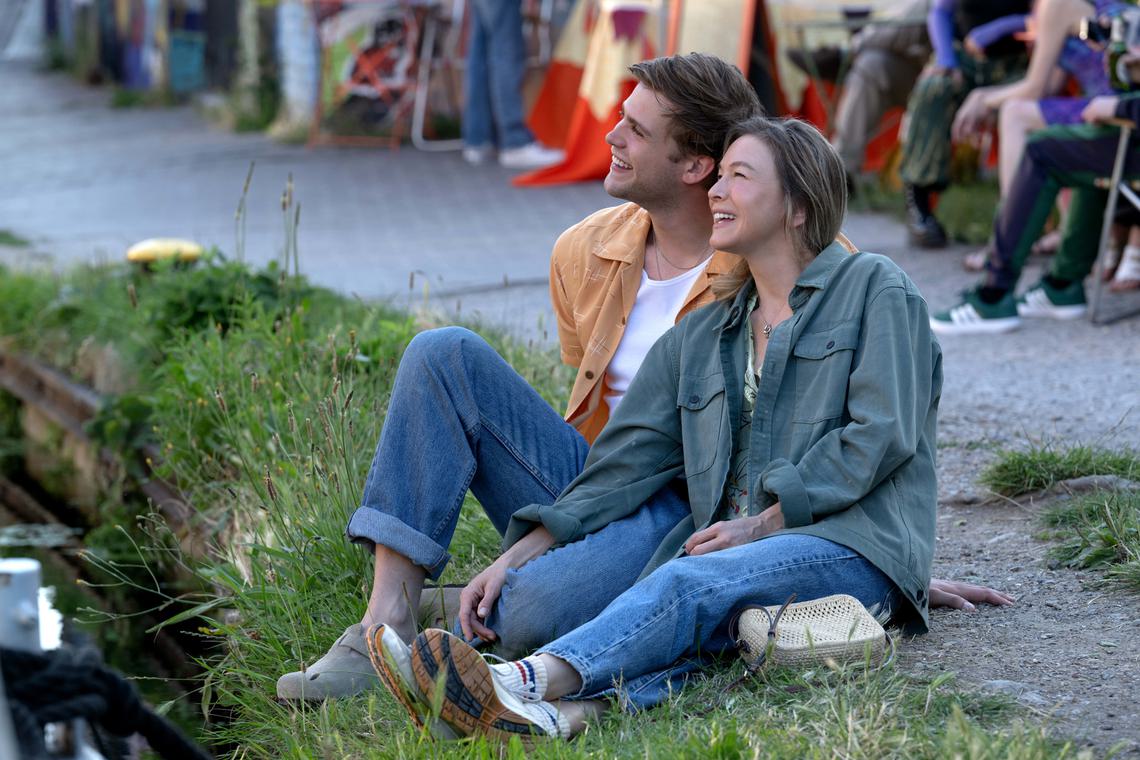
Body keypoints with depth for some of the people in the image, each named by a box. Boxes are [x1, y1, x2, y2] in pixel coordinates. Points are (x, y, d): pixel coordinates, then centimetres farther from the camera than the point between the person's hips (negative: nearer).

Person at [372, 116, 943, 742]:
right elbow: (624, 462, 15)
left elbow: (880, 434, -5)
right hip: (733, 551, 5)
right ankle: (571, 709, -64)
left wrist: (764, 525, -12)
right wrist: (514, 560, 2)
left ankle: (528, 682, -59)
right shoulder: (700, 338, 24)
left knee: (689, 584, -34)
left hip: (854, 548, -5)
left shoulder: (874, 290, 8)